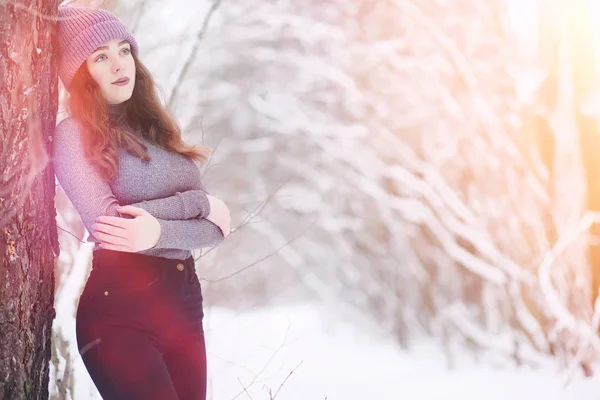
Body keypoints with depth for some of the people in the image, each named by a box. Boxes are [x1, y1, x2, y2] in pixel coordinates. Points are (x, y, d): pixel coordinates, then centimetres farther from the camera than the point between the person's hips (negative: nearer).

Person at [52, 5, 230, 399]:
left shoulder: (159, 131, 14)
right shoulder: (73, 133, -3)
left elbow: (216, 228, 4)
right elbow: (105, 222, -17)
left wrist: (159, 232, -17)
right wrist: (199, 202, -7)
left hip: (185, 300, 6)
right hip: (117, 307, -6)